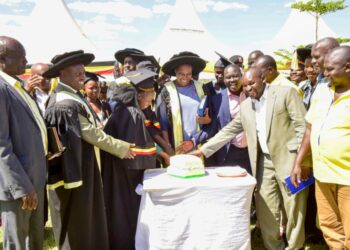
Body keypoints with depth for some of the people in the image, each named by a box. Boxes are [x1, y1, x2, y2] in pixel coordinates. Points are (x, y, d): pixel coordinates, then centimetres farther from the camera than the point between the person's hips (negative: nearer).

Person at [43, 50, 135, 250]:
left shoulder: (73, 97, 11)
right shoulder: (65, 103, -21)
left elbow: (90, 128, 12)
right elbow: (90, 133, -20)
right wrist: (121, 147, -12)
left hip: (82, 166, 10)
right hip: (73, 169, -10)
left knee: (85, 216, 18)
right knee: (76, 220, 5)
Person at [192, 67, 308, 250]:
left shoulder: (286, 93, -5)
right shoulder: (245, 106, 11)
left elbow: (303, 126, -8)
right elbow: (228, 131, 13)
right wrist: (203, 150, 6)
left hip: (289, 159, -4)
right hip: (264, 162, 5)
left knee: (294, 208, 4)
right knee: (265, 211, 5)